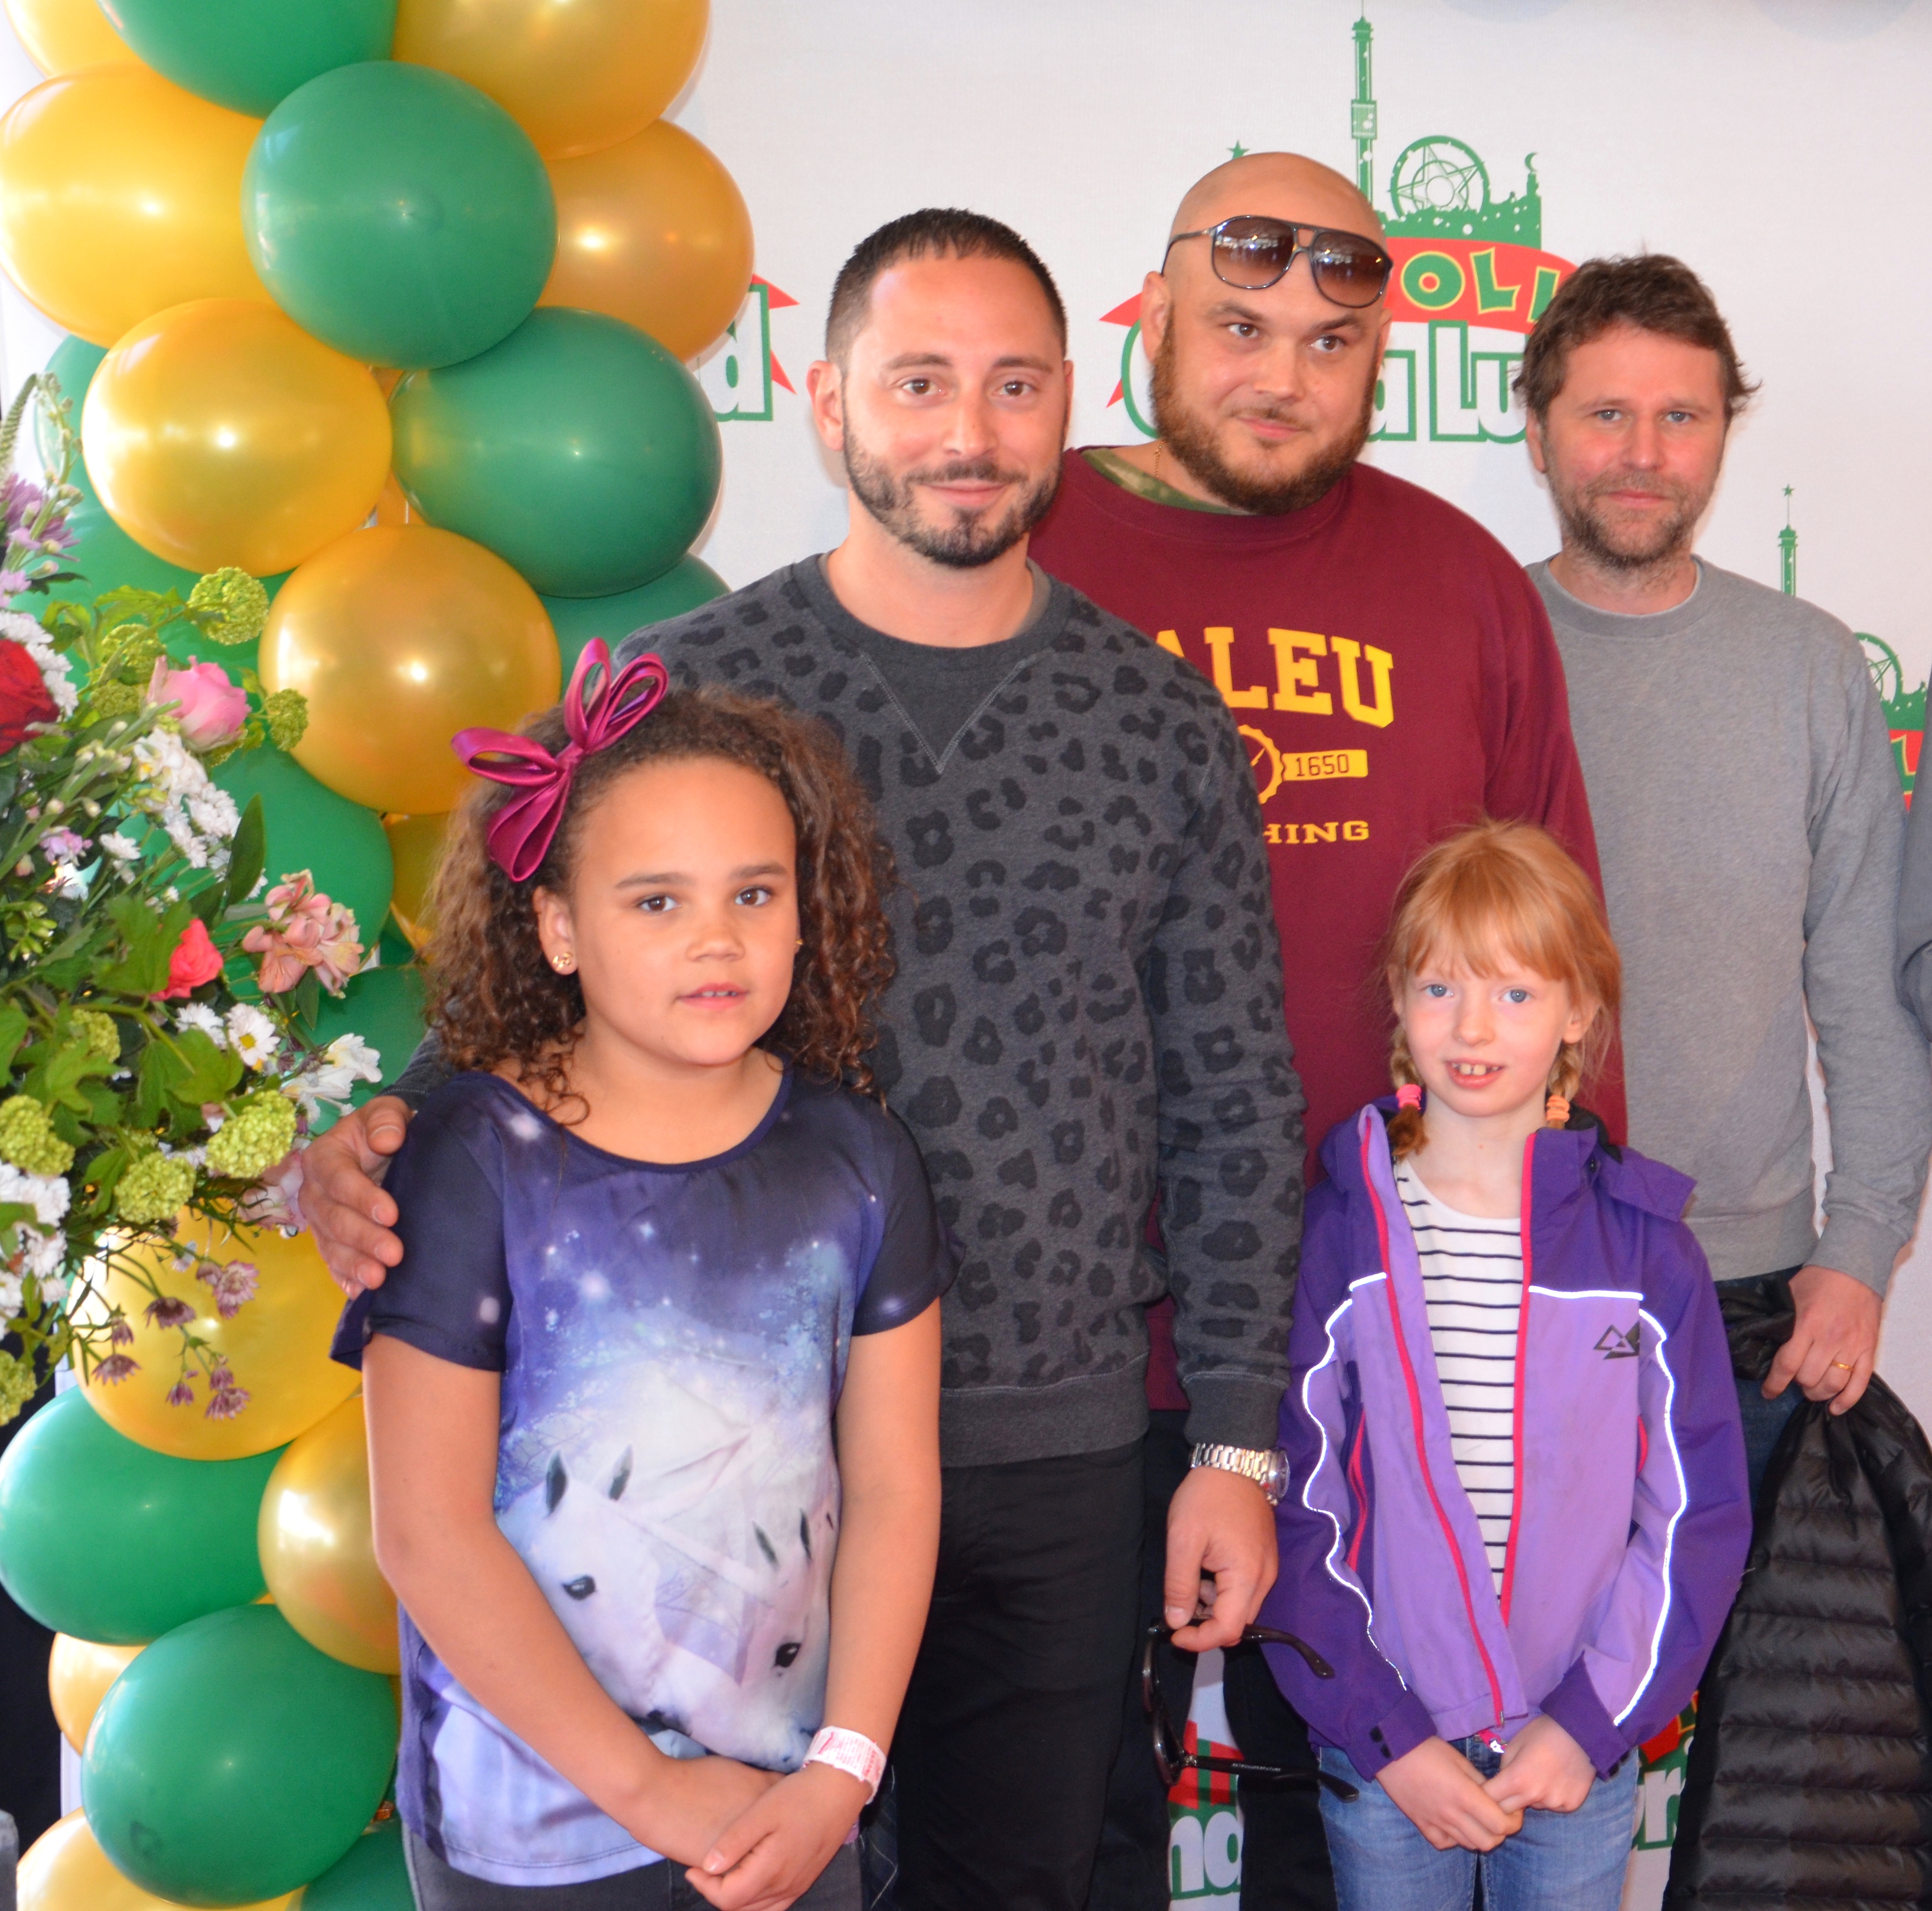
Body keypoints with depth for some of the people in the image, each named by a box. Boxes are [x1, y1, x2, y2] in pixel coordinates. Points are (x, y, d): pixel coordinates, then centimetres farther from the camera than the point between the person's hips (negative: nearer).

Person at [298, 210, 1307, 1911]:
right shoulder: (688, 687, -3)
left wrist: (1239, 1443, 3)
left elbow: (1234, 1109, 5)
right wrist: (384, 1150, -21)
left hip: (1059, 1458, 2)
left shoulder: (1164, 724, 2)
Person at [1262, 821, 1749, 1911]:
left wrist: (1593, 1720, -8)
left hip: (1584, 1747, 1)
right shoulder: (1334, 1230, -5)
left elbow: (1700, 1514, 0)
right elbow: (1292, 1512, -5)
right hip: (1380, 1744, -1)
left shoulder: (1643, 1244, -2)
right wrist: (1386, 1737, -9)